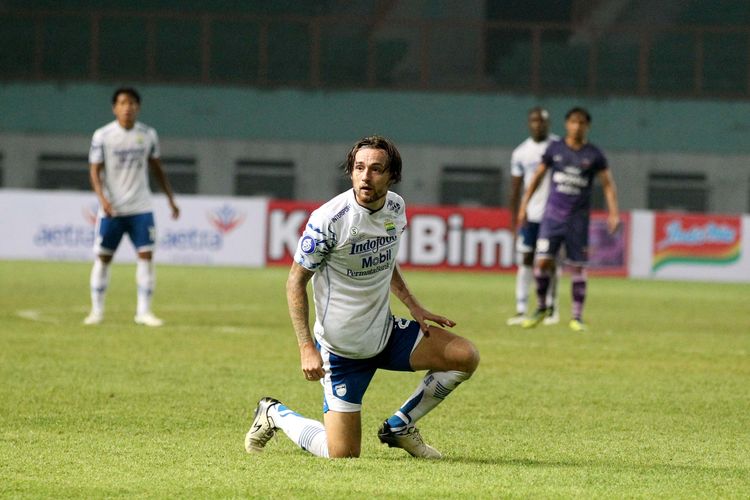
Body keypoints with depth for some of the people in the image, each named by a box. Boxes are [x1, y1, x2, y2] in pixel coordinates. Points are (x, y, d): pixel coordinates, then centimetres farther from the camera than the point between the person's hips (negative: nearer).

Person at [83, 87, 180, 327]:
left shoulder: (148, 135, 3)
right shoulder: (103, 136, -6)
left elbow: (157, 169, 14)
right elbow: (95, 170, -6)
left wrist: (171, 199, 13)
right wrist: (102, 198, -21)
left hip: (141, 208, 2)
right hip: (112, 209, -2)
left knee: (146, 255, -6)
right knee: (103, 257, 3)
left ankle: (143, 311, 0)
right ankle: (97, 310, 15)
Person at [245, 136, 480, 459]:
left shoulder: (396, 207, -2)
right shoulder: (328, 220, -22)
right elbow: (296, 282, -13)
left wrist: (413, 306, 7)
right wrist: (306, 347, -21)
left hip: (386, 332, 6)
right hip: (341, 346, -6)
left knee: (465, 357, -6)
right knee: (342, 454, -6)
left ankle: (400, 426, 13)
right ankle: (275, 414, 24)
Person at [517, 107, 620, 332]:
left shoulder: (593, 155, 1)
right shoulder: (555, 149, 4)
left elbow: (608, 184, 3)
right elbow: (537, 177, 12)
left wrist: (614, 213, -7)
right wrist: (524, 205, 9)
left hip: (578, 218, -1)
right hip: (553, 214, 1)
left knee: (578, 267, -1)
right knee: (543, 261, -9)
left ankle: (577, 317, 7)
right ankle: (541, 308, 11)